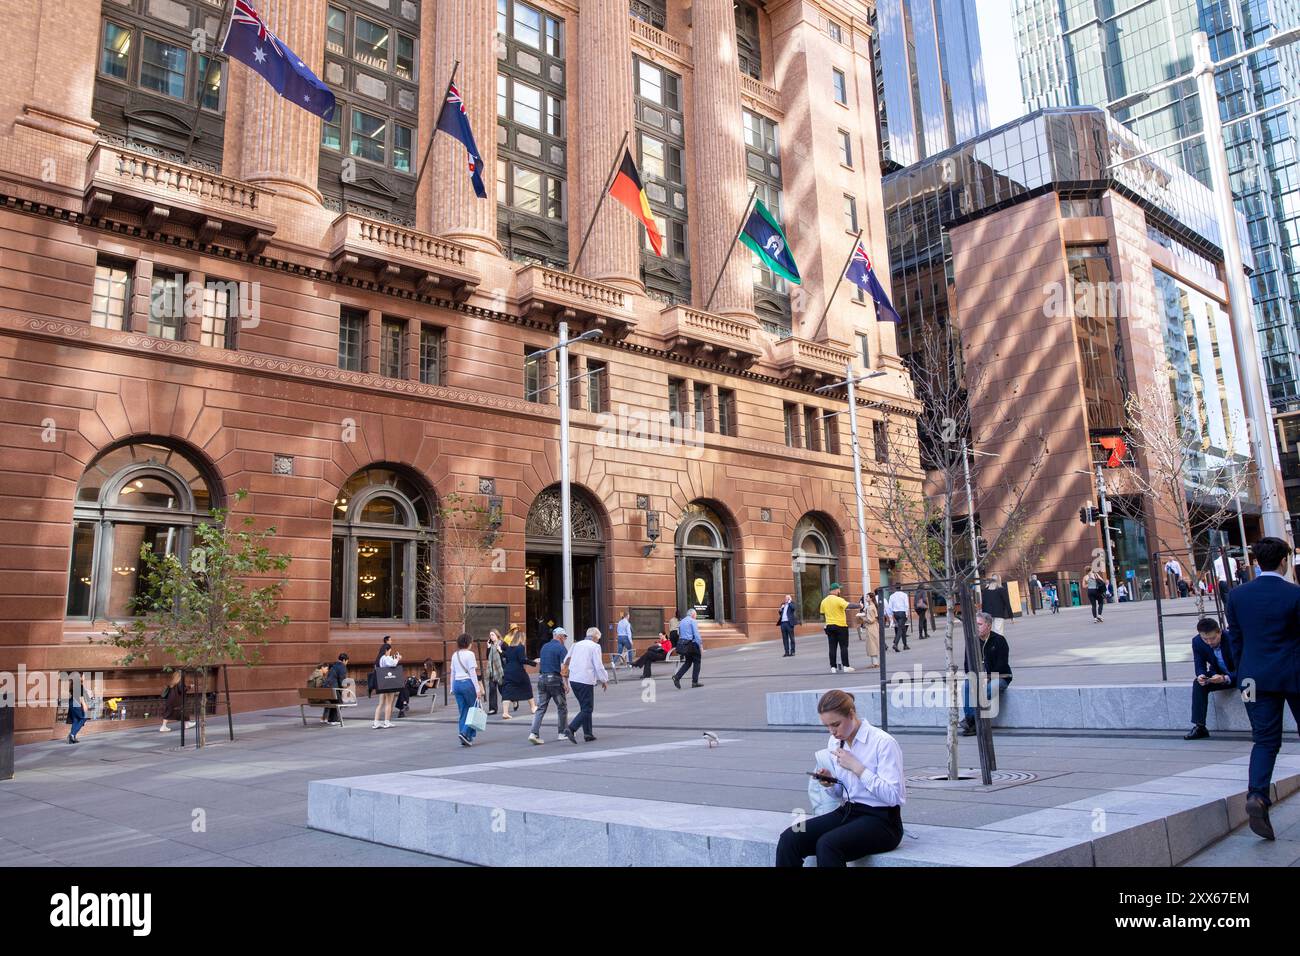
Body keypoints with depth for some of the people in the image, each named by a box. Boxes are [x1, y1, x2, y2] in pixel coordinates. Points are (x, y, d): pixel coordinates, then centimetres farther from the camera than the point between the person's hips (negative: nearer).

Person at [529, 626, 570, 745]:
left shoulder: (544, 647, 14)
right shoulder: (561, 648, -7)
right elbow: (563, 668, -14)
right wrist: (565, 684, -10)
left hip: (542, 678, 6)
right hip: (555, 679, -6)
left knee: (540, 708, 4)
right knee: (562, 707, 11)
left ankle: (534, 734, -8)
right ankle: (563, 733, 19)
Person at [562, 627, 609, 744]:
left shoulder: (576, 645, 15)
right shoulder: (595, 646, -4)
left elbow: (566, 661, 16)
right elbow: (598, 666, -8)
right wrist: (604, 681, 3)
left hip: (573, 679, 7)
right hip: (586, 680, -7)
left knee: (585, 707, 18)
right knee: (587, 709, -2)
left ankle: (588, 734, 19)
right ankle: (571, 729, -17)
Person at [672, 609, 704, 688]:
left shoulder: (681, 621, 17)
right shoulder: (693, 621, -7)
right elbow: (696, 634, -15)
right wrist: (701, 646, -15)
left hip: (682, 643, 7)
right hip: (691, 644, -7)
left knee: (688, 662, 16)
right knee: (697, 661, 6)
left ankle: (677, 677, -2)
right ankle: (695, 682, 5)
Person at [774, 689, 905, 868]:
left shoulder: (883, 742, -13)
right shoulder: (834, 742, 8)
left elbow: (893, 796, -18)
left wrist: (857, 767, -20)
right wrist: (831, 782, -3)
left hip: (881, 820, -7)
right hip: (848, 812, 7)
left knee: (827, 844, -34)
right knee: (789, 838, -18)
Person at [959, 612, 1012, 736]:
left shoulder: (999, 640, -5)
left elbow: (1001, 665, -12)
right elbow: (968, 664, 11)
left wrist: (988, 678, -22)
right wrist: (971, 676, -10)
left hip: (999, 678, -5)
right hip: (978, 677, 5)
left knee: (986, 690, -35)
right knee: (966, 687, -25)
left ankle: (972, 720, -31)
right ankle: (970, 720, -30)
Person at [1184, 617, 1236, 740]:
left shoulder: (1232, 639, -29)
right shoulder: (1197, 642, -16)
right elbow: (1200, 666, -7)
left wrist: (1225, 678, -47)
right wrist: (1201, 675, -32)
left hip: (1237, 675, -4)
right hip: (1217, 675, 4)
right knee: (1198, 684, -21)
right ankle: (1199, 727, -17)